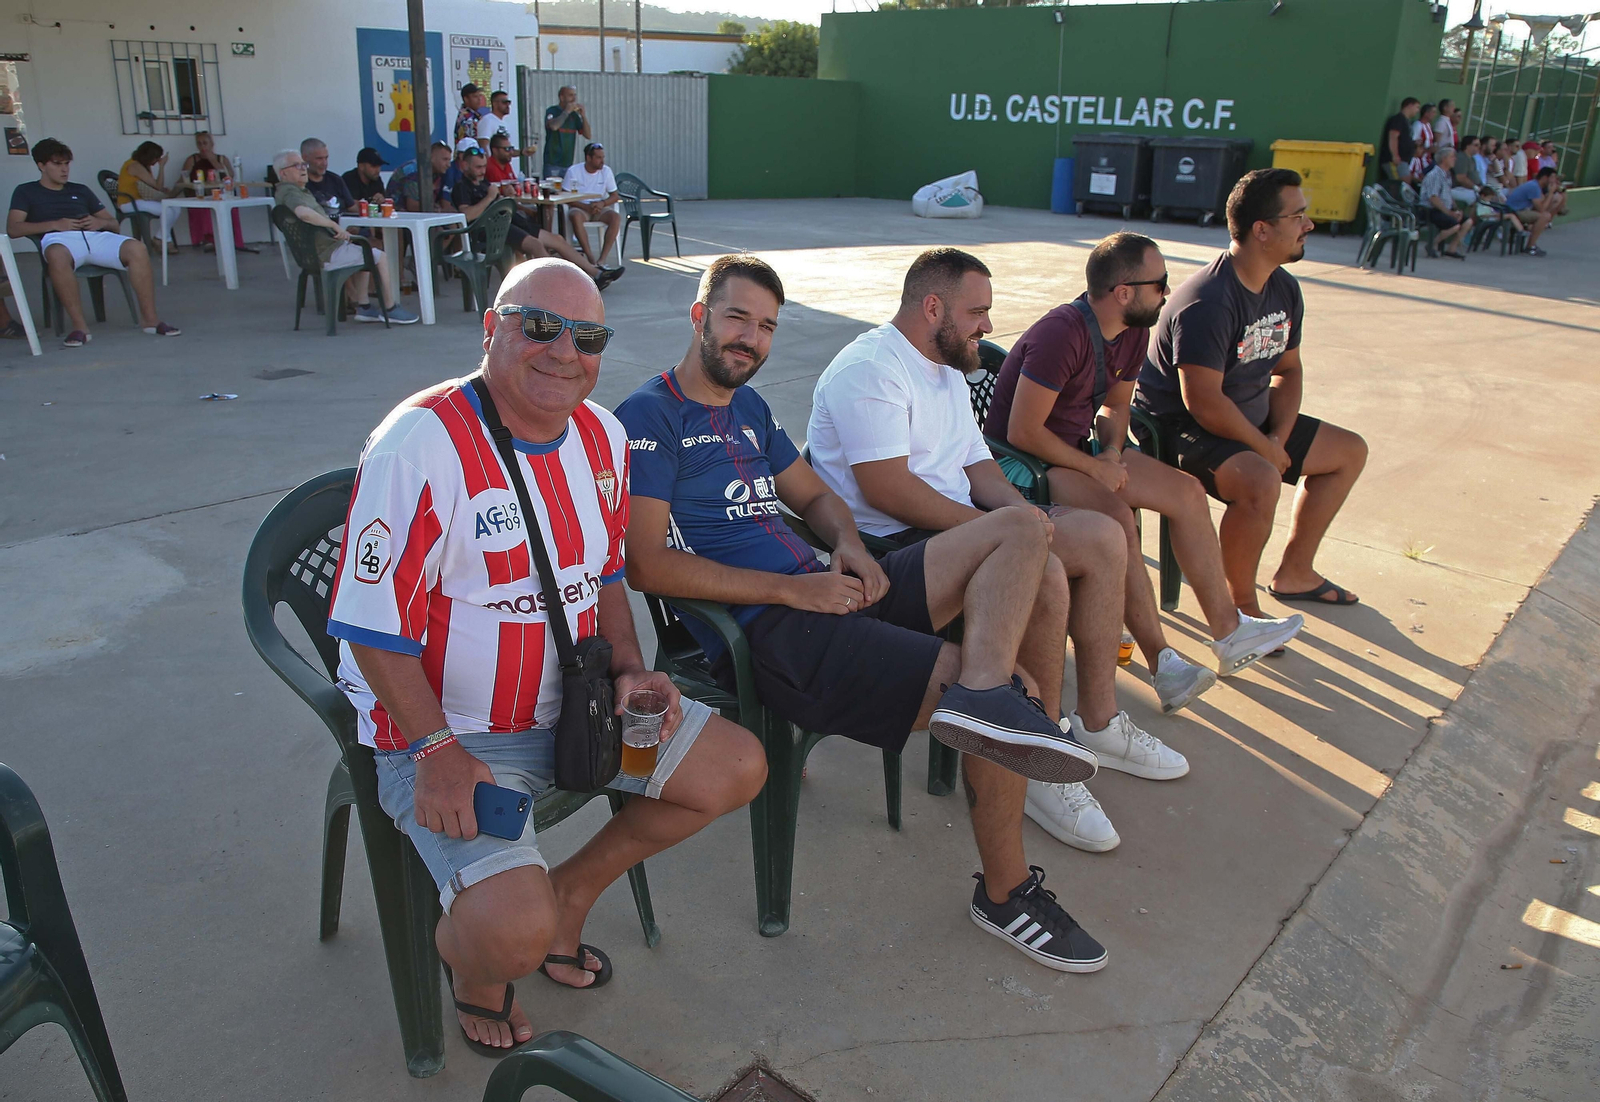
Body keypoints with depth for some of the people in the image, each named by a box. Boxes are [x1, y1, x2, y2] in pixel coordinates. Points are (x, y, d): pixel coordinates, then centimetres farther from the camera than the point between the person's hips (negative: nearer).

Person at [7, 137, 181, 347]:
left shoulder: (80, 190, 33)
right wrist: (55, 224, -6)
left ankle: (149, 318, -26)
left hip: (95, 236, 3)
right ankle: (79, 326, -39)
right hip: (60, 238, -3)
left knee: (137, 249, -29)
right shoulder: (26, 192, 22)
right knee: (57, 256, -43)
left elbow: (113, 222, 27)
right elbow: (13, 228, 7)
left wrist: (100, 222, 2)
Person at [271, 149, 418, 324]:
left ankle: (363, 307, 21)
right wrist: (335, 226, -30)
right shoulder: (289, 192, -16)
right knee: (380, 257, -4)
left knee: (364, 254, 32)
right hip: (327, 252, -12)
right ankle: (391, 310, 2)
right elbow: (303, 213, -40)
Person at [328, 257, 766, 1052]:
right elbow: (372, 626, -19)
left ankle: (571, 892, 21)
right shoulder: (423, 444, -21)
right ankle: (469, 961, 17)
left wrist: (628, 668, -1)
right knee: (515, 931, -25)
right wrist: (436, 751, -23)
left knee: (738, 769, 3)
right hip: (441, 728, -7)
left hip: (574, 705, 7)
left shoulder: (602, 435, 3)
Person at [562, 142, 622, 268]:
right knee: (575, 216, -37)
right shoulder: (573, 171, -6)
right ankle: (590, 257, -36)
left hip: (600, 208, 2)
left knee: (616, 217, -29)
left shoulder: (606, 171, 2)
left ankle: (602, 258, -34)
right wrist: (586, 207, -22)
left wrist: (602, 203, -18)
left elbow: (615, 196, 4)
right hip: (580, 208, -2)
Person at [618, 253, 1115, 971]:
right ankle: (1006, 892, 3)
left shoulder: (748, 408, 22)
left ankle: (984, 695, -29)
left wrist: (850, 548, 2)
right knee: (1014, 695, -19)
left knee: (1023, 527, -2)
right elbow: (647, 566, -14)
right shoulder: (648, 416, -5)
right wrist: (791, 589, -17)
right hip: (766, 632, -10)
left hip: (821, 589, 10)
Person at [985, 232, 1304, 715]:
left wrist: (1112, 453, -5)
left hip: (1077, 449, 9)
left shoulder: (1133, 332, 3)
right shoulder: (1062, 334, -25)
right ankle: (1161, 662, -23)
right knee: (1116, 516, -32)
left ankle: (1228, 631, 7)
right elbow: (1022, 432, -26)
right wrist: (1093, 468, -17)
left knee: (1186, 491, 0)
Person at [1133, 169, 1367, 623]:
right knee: (1261, 482, -36)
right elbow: (1203, 402, -29)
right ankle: (1241, 604, -14)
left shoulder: (1284, 289, 5)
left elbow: (1287, 370, 14)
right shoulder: (1207, 303, -26)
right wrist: (1266, 448, -17)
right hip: (1182, 428, -10)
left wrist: (1279, 437, -4)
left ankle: (1294, 572, 24)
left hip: (1250, 420, 10)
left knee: (1350, 452, 15)